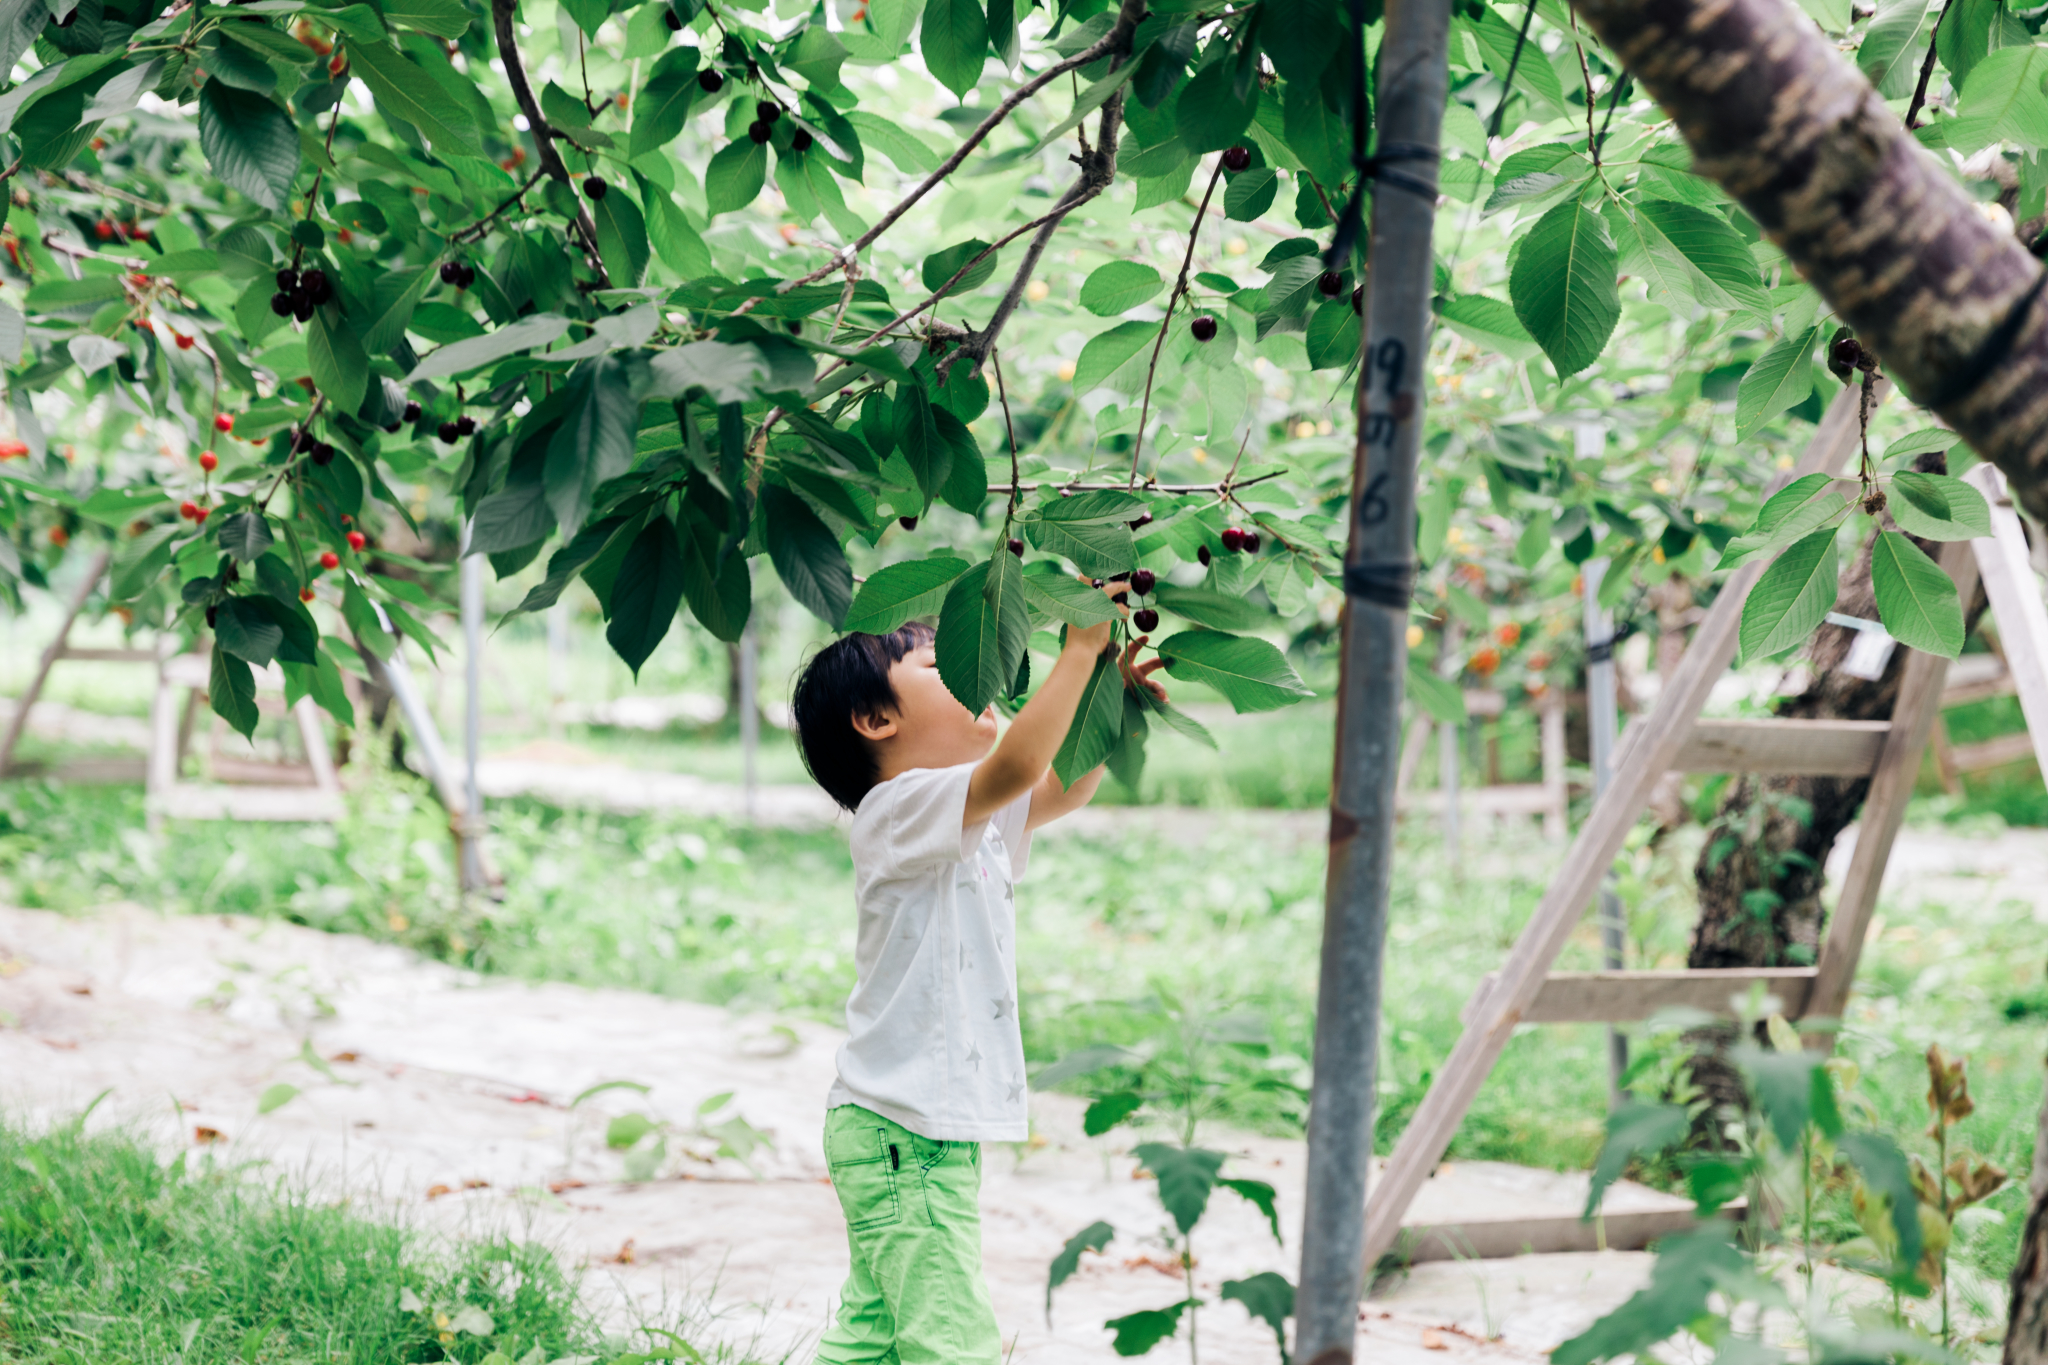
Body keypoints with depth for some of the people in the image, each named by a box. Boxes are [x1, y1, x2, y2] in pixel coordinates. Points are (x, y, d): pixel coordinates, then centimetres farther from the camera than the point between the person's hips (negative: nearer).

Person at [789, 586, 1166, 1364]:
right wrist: (1079, 650, -25)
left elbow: (1062, 787, 20)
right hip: (901, 1130, -10)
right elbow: (1015, 768, -30)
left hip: (932, 1131, 10)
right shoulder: (901, 809, -15)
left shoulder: (976, 821, 15)